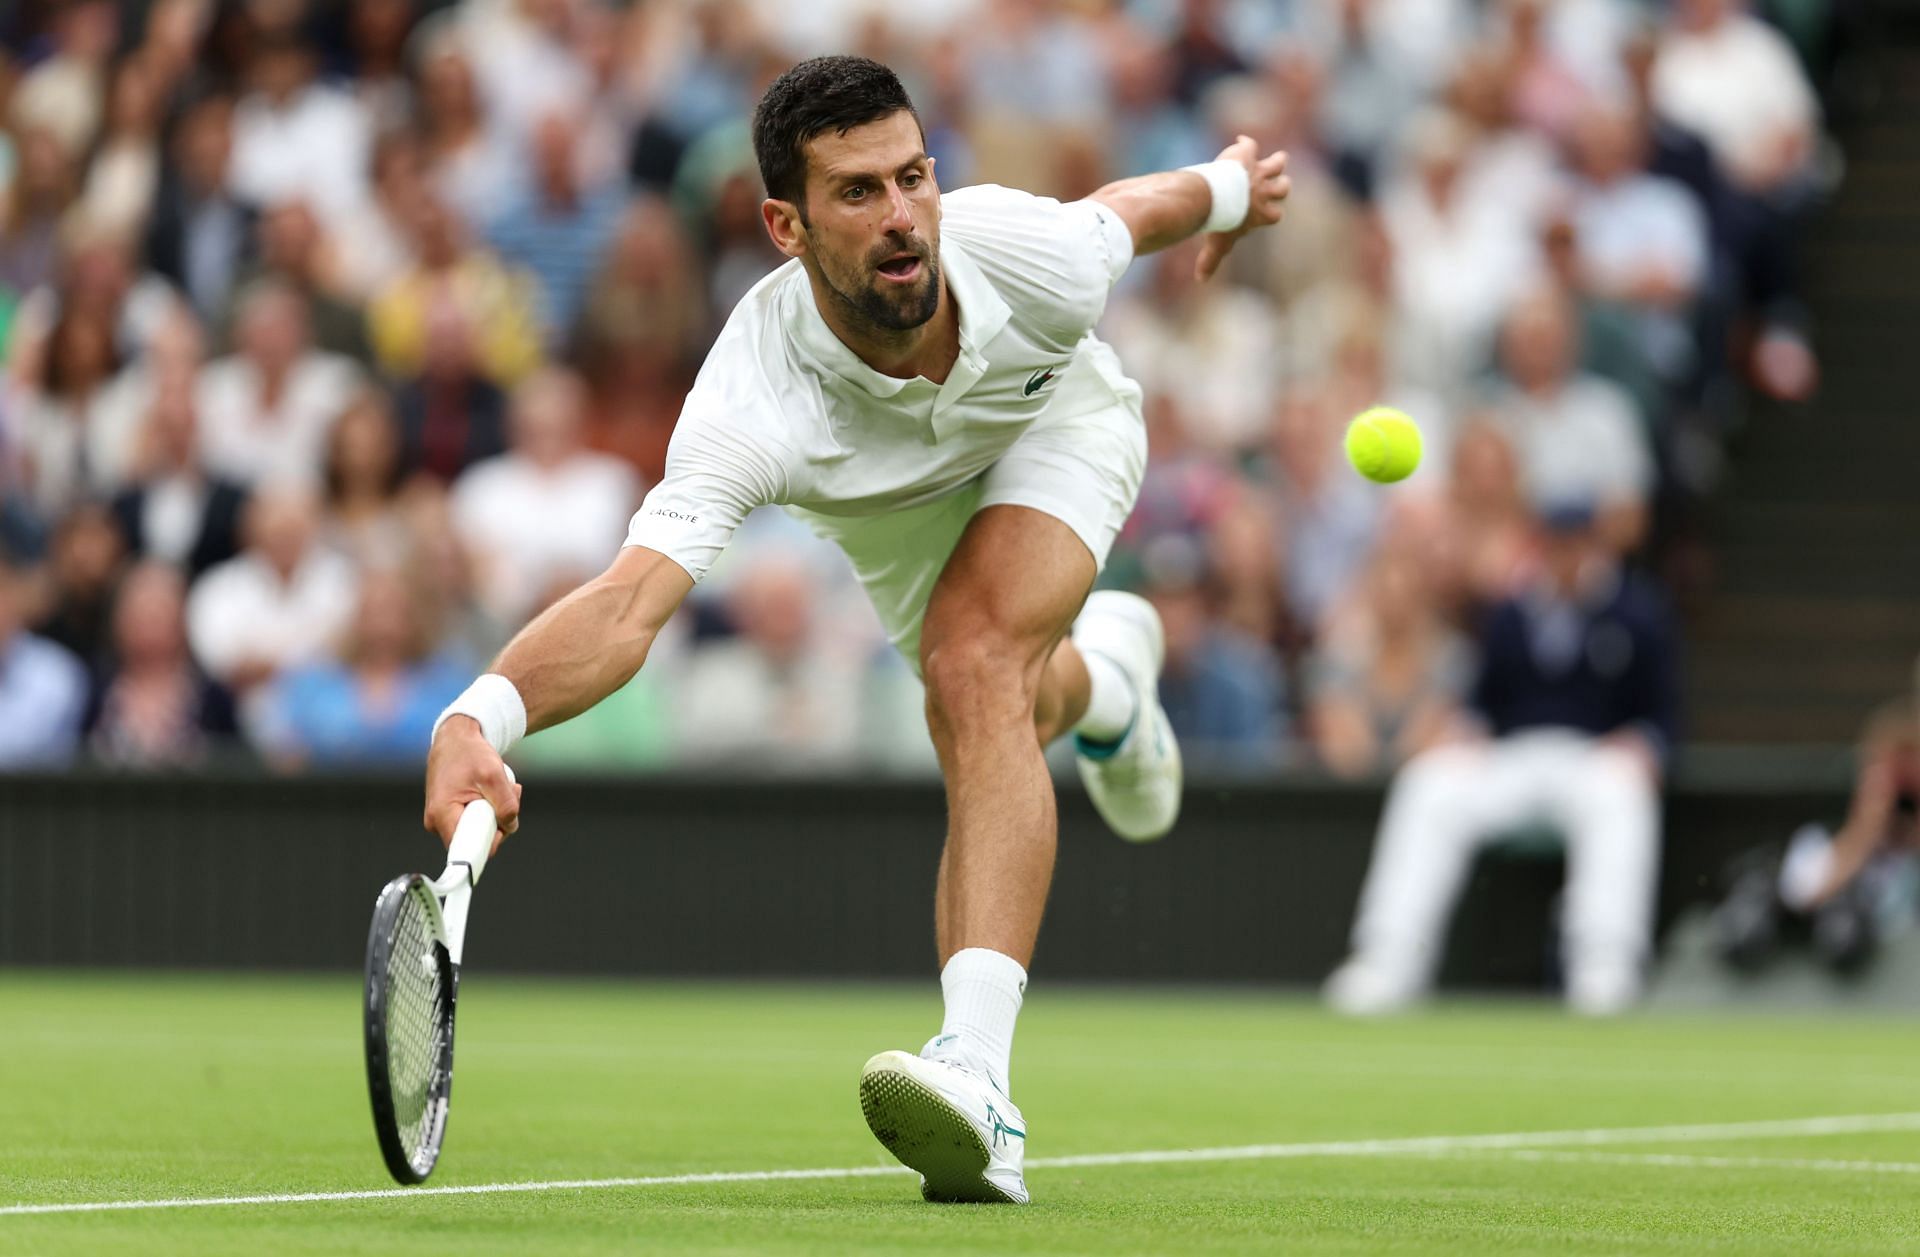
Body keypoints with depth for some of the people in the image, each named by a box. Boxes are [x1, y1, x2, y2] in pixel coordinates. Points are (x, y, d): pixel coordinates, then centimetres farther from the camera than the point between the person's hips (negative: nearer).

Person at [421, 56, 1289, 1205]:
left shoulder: (1031, 254, -40)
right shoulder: (749, 410, -47)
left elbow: (1129, 209, -14)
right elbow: (628, 600, -58)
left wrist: (1229, 192, 10)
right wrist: (482, 718, -78)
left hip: (1058, 424, -2)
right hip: (891, 516, 2)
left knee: (974, 668, -29)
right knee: (994, 741, 21)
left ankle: (980, 1078, -41)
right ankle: (1102, 674, 62)